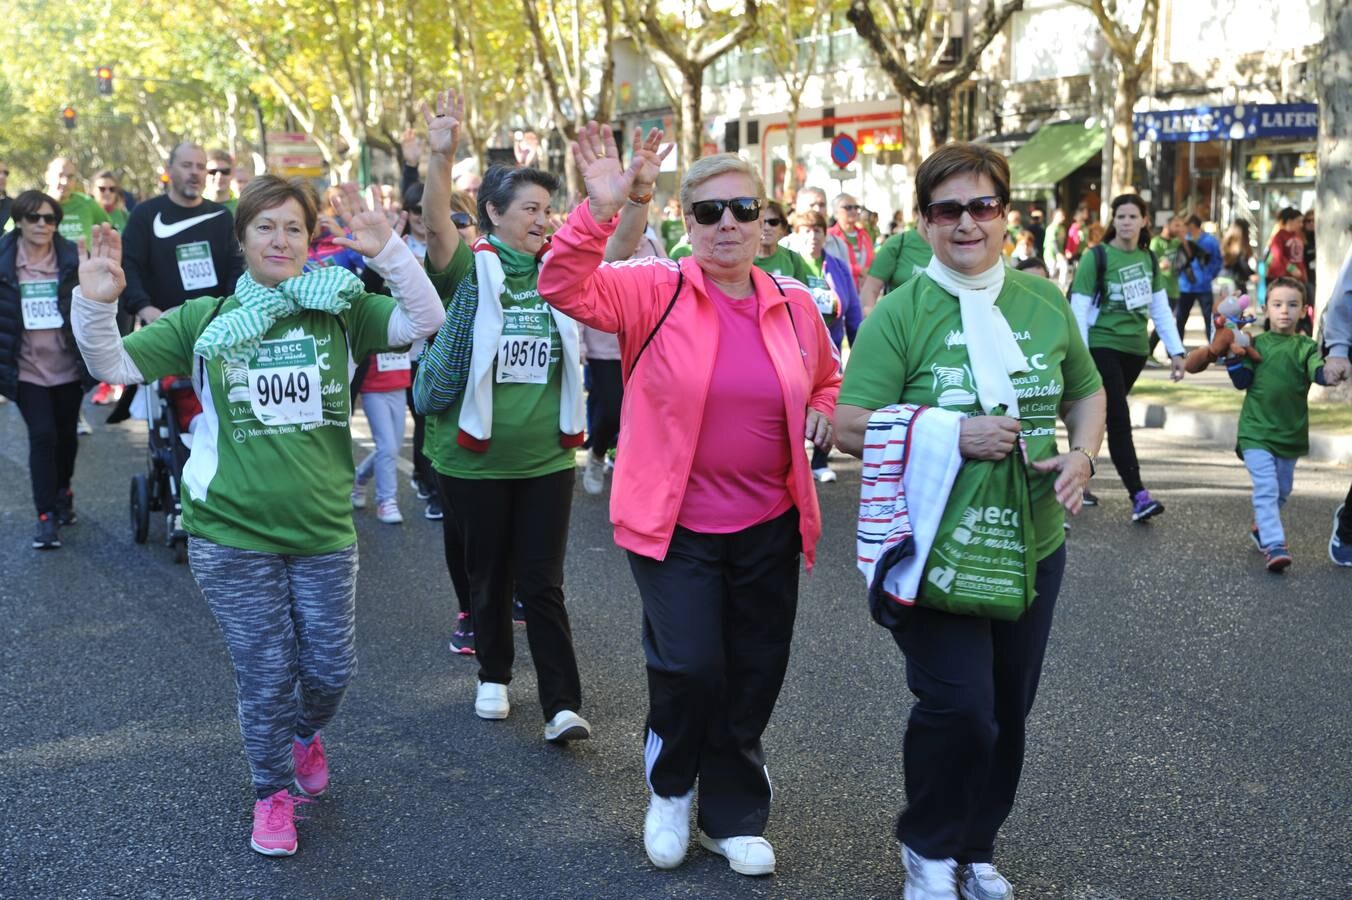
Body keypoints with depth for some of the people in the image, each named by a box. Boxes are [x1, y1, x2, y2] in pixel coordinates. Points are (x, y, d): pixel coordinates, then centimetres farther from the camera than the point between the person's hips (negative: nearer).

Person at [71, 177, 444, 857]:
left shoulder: (339, 309, 1)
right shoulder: (203, 319, 1)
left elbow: (425, 323, -10)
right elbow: (113, 366, 0)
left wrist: (388, 252, -23)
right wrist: (96, 304, -18)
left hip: (324, 529, 1)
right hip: (231, 533, -1)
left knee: (331, 666, 8)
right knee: (264, 675, 5)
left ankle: (307, 735, 44)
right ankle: (272, 794, 29)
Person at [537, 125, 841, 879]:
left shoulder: (794, 304, 2)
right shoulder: (652, 292, -8)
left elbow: (827, 379, 20)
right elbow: (564, 287, -22)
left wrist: (821, 414, -2)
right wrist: (602, 210, -34)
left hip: (768, 526, 4)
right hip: (674, 525, -3)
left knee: (754, 677, 13)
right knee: (689, 667, -12)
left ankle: (733, 815, 34)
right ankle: (671, 788, 21)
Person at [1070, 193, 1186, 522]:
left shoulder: (1148, 258, 10)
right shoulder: (1096, 258, -8)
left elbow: (1161, 308, 12)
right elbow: (1078, 310, -10)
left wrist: (1175, 351, 7)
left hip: (1135, 349, 6)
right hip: (1102, 347, -6)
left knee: (1100, 417, 12)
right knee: (1119, 420, -12)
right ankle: (1139, 496, -16)